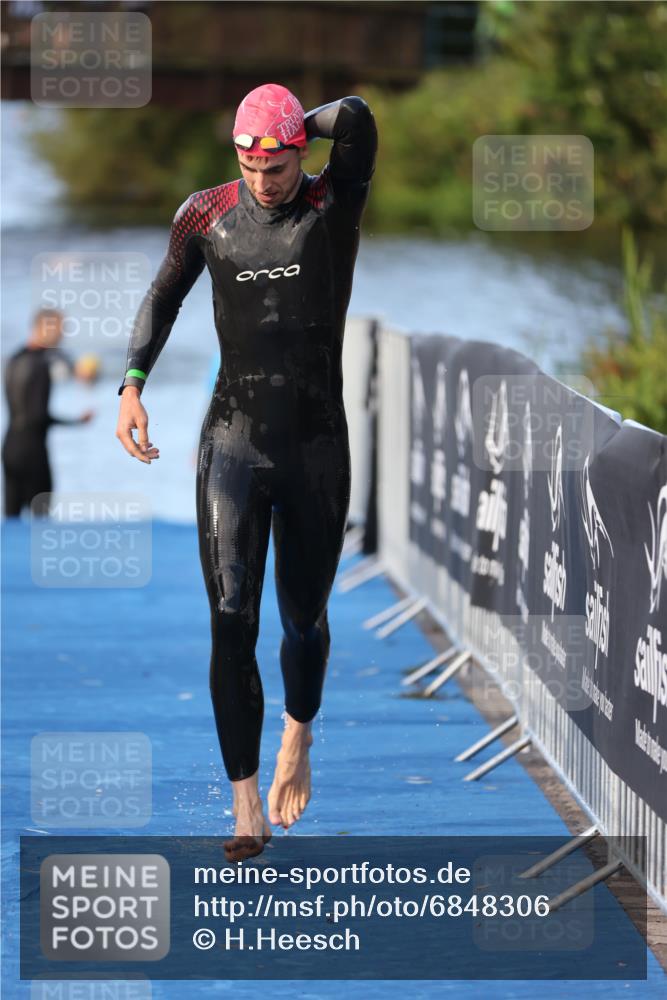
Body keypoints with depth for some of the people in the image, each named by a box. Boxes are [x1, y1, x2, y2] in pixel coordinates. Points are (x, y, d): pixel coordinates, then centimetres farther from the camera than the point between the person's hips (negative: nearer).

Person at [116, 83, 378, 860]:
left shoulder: (335, 206, -6)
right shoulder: (207, 215, 1)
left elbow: (355, 119, -25)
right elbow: (164, 294, 15)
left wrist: (298, 125, -6)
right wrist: (133, 385, 4)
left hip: (316, 447, -1)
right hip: (233, 440, 1)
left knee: (303, 621, 10)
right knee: (232, 622, -9)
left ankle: (298, 739, 42)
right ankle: (247, 809, -5)